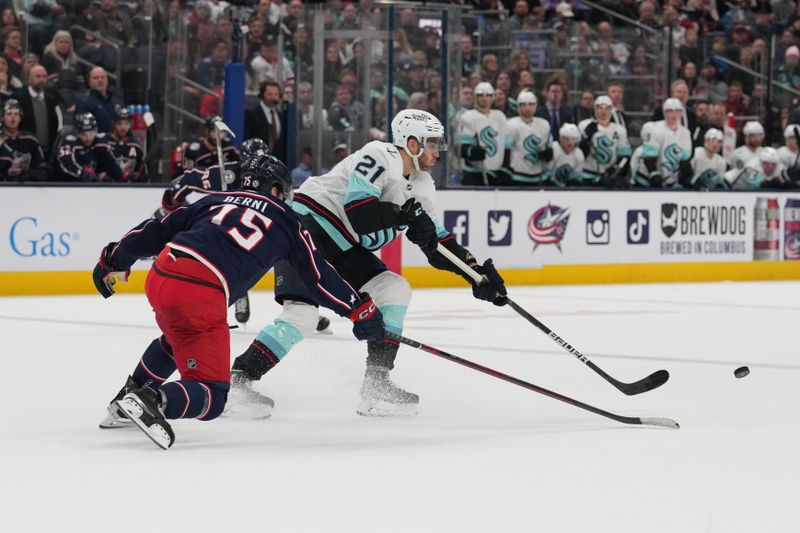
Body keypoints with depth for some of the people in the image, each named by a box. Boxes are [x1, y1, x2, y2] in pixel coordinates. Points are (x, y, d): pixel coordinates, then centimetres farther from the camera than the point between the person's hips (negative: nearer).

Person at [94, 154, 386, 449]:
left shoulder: (214, 200, 26)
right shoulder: (286, 222, 19)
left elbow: (156, 231, 24)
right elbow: (319, 275, 20)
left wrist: (114, 261, 32)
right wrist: (361, 308, 29)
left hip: (159, 277, 6)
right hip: (202, 296, -6)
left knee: (178, 339, 39)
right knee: (211, 397, -1)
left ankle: (127, 399, 40)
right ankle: (153, 401, -28)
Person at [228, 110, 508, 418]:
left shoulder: (421, 186, 11)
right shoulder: (379, 158, -18)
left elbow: (435, 240, 14)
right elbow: (359, 213, -29)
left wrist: (476, 269, 5)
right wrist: (404, 212, -24)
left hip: (343, 247, 10)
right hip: (307, 228, -10)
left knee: (396, 290, 3)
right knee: (302, 314, -24)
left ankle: (376, 384, 3)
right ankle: (237, 379, -19)